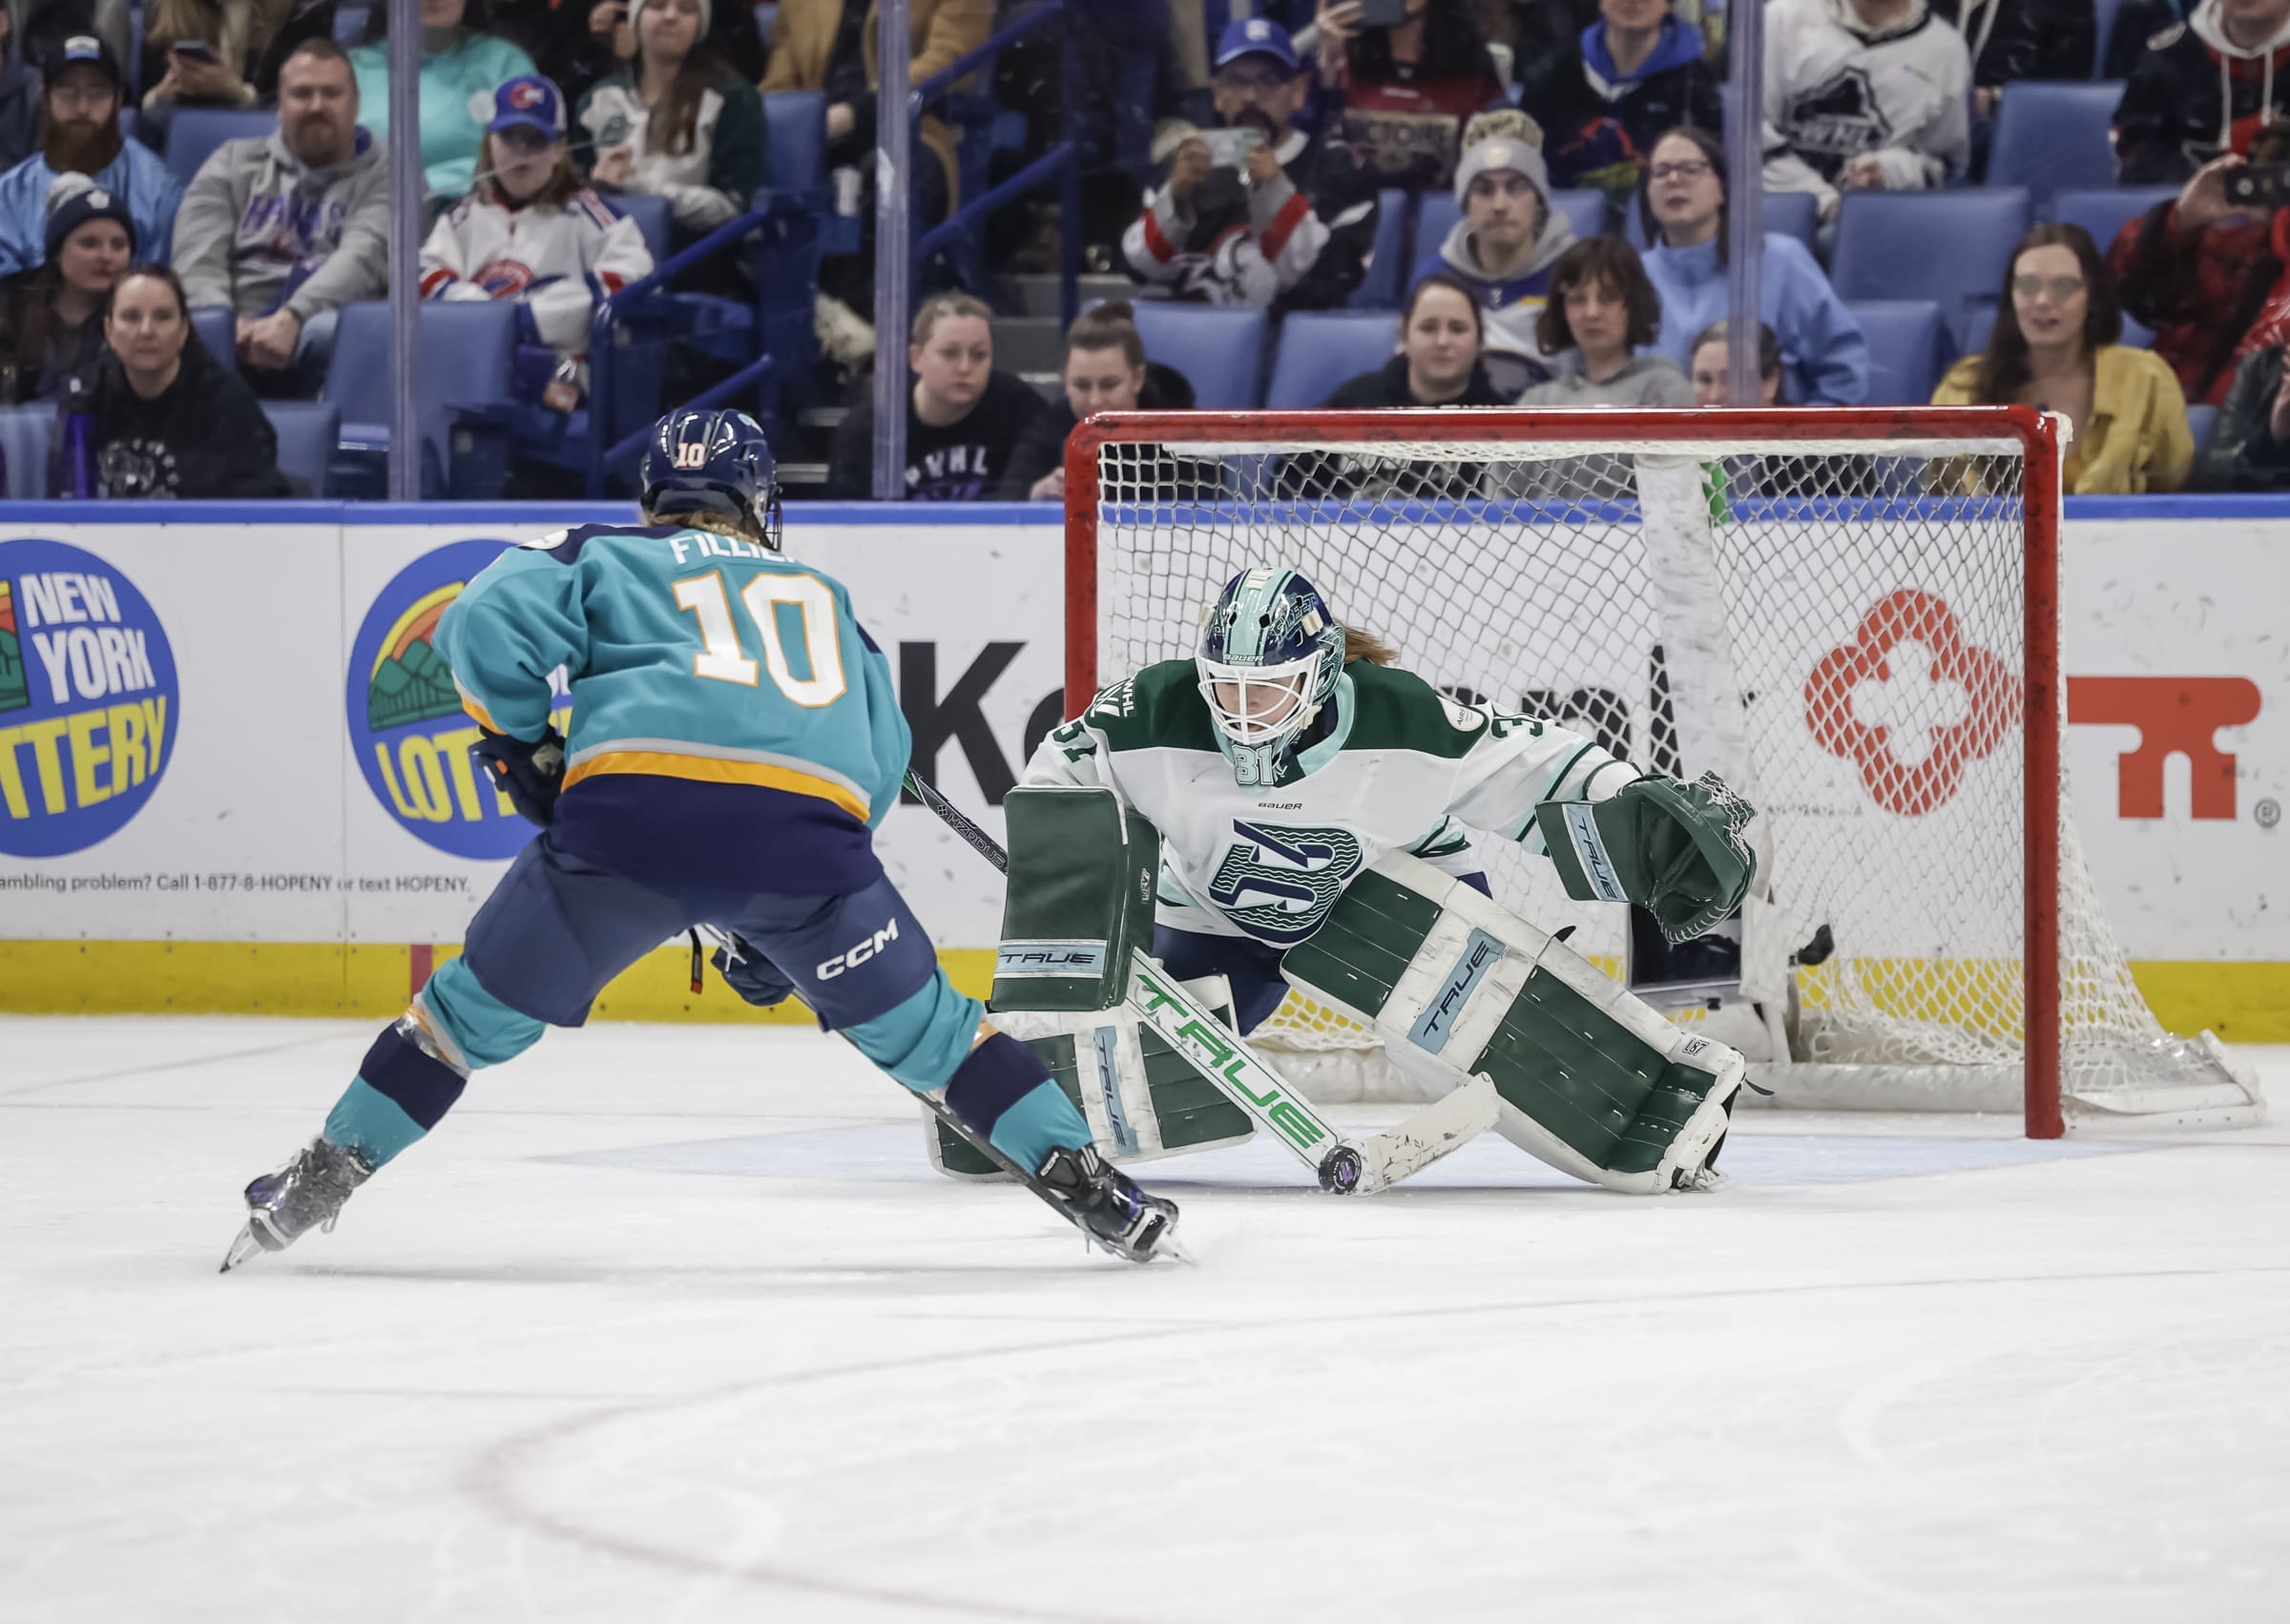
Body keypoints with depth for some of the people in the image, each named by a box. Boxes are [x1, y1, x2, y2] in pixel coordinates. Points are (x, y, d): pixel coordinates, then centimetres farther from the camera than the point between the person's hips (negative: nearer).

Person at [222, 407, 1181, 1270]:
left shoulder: (601, 558, 26)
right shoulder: (823, 597, 35)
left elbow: (487, 627, 7)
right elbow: (881, 759, 30)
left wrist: (522, 746, 21)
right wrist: (770, 929, 34)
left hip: (632, 809, -1)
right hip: (811, 824, 1)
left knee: (481, 1007, 16)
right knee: (919, 1027, 19)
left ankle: (317, 1182, 16)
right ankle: (1089, 1187, 15)